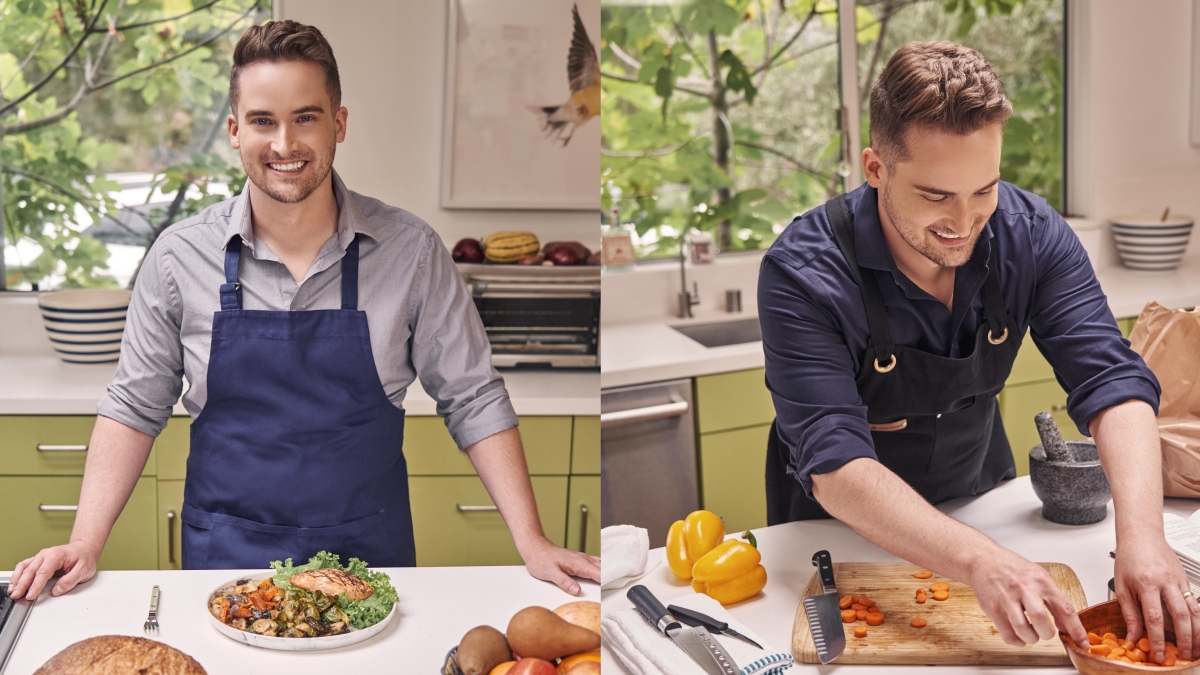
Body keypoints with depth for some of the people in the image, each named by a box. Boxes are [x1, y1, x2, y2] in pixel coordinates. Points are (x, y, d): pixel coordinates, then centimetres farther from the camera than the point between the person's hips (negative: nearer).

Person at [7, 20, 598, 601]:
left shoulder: (411, 251, -8)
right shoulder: (180, 255, -6)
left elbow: (472, 401, -4)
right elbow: (135, 408, 2)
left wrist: (530, 542, -10)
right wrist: (85, 544, -8)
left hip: (369, 553, 0)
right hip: (225, 557, 1)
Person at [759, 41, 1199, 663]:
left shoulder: (1030, 233, -17)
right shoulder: (802, 273, -31)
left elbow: (1110, 380, -22)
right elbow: (835, 467, -38)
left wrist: (1141, 533, -40)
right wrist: (979, 561, -52)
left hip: (979, 497, 3)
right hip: (844, 528, -2)